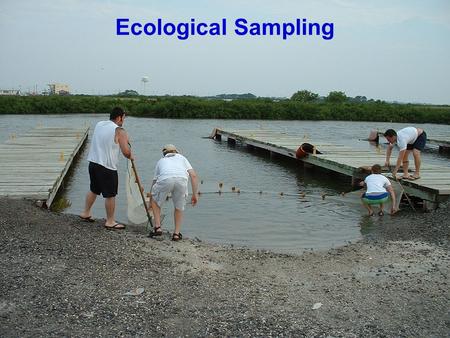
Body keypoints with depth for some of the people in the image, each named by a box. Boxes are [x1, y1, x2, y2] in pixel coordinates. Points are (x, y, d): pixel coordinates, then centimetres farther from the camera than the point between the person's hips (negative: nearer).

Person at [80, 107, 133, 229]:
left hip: (93, 163, 8)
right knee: (110, 195, 4)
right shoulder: (119, 131, -12)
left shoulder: (99, 124, 10)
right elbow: (126, 152, -19)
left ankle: (85, 213, 35)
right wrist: (130, 157, 3)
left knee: (93, 190, 24)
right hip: (107, 167, -8)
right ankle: (110, 222, 13)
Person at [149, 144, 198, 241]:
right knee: (179, 207, 23)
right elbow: (193, 175, 22)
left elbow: (154, 182, 44)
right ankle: (176, 233, 22)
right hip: (182, 179, 0)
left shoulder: (161, 161, 39)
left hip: (165, 179, 0)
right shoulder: (181, 157, 38)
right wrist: (195, 194, 25)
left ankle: (157, 227, 21)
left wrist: (150, 201, 56)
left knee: (155, 201, 27)